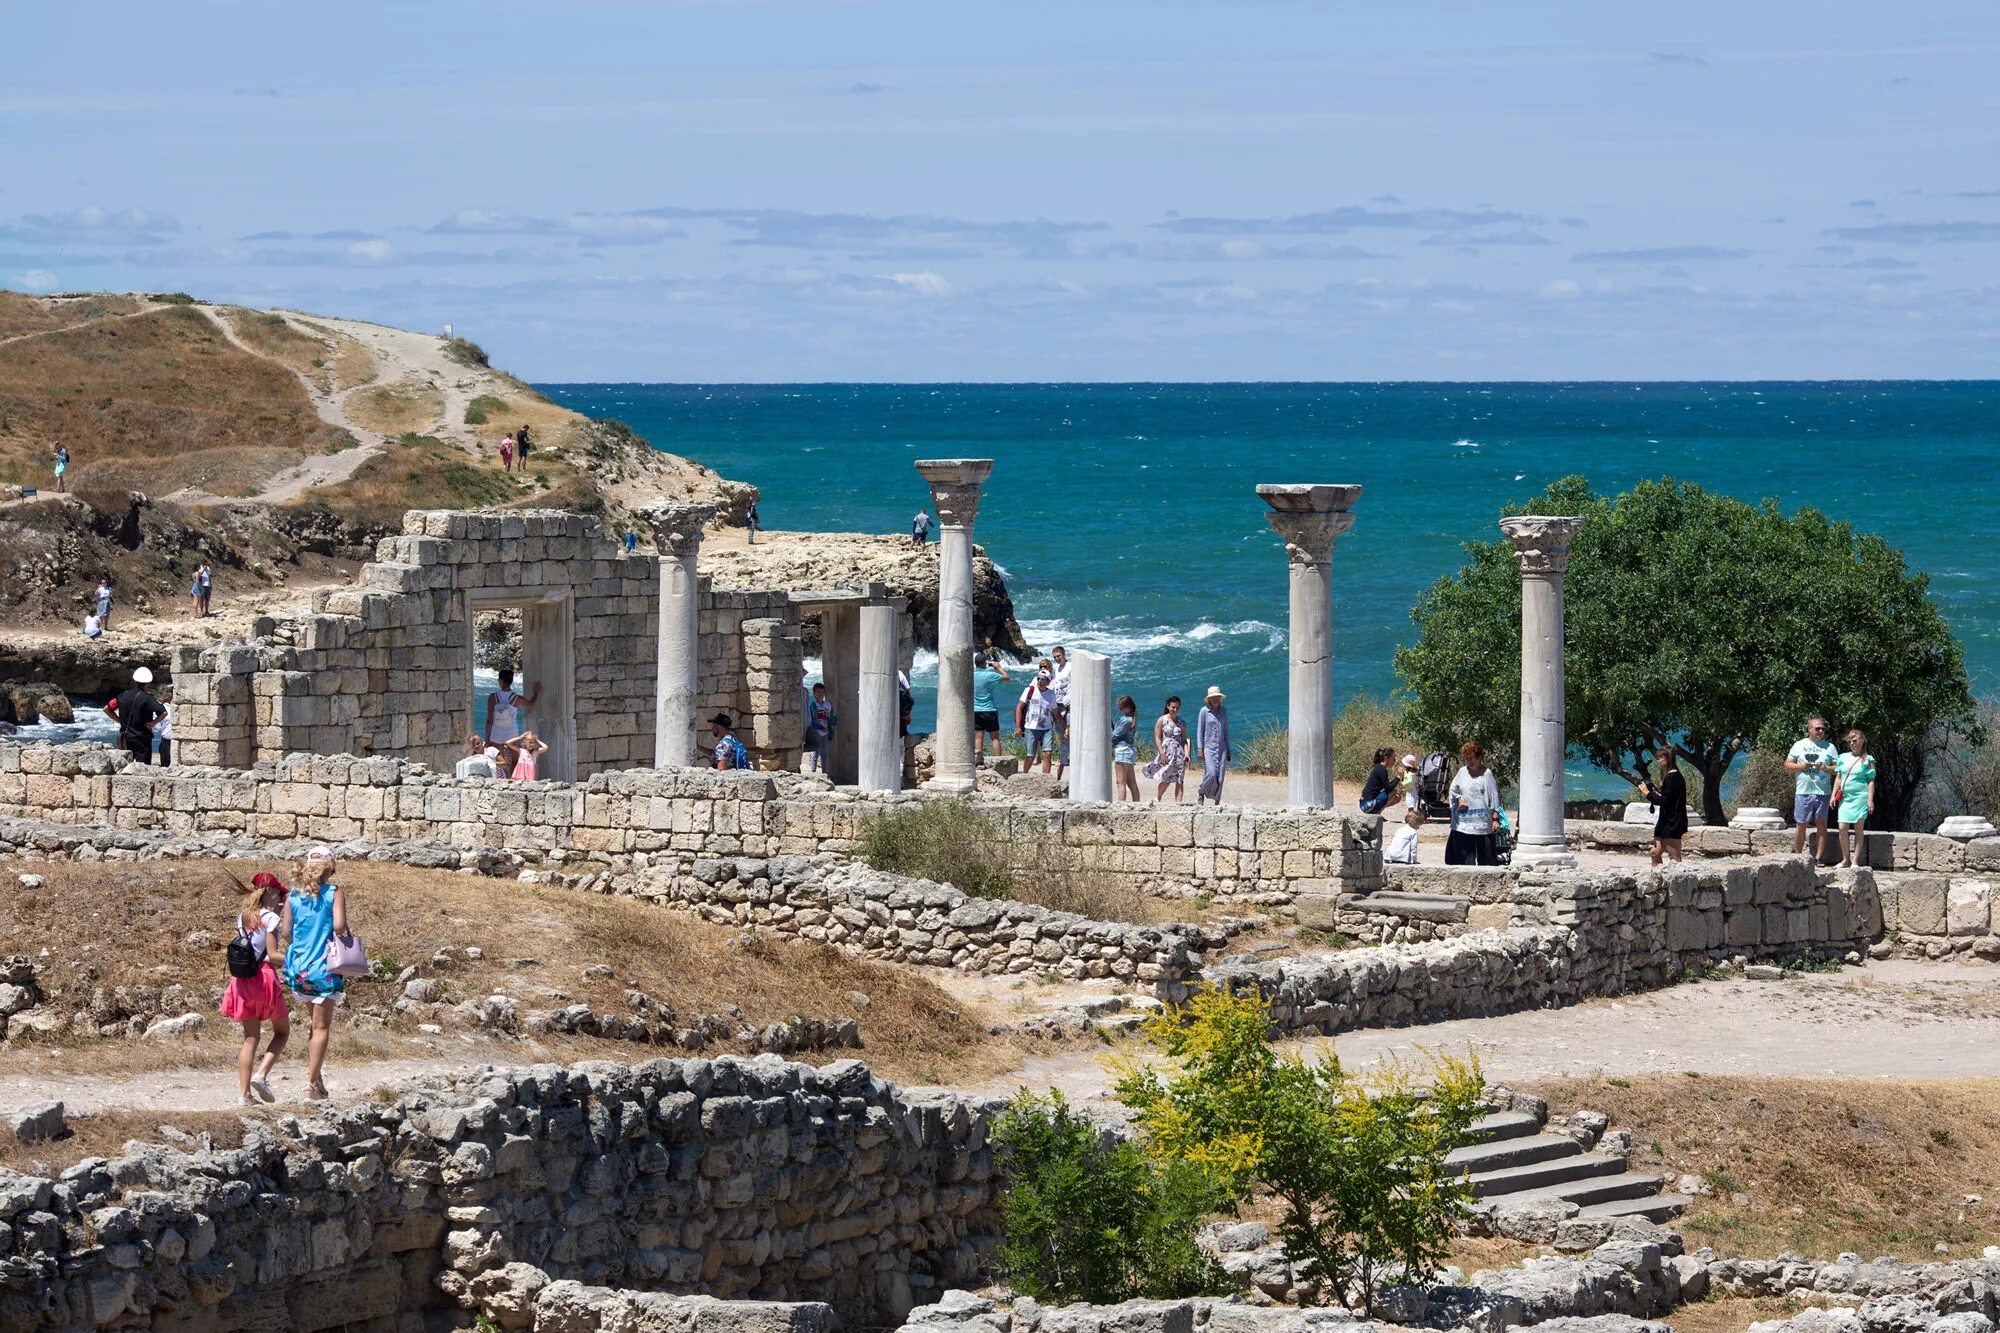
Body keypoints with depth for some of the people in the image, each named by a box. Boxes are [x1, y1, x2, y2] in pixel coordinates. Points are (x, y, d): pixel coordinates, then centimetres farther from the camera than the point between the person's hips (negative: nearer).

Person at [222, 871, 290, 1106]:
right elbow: (272, 954, -14)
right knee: (282, 1031, 12)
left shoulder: (242, 918, 10)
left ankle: (244, 1093, 3)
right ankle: (261, 1074, -8)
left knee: (251, 1037, 9)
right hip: (265, 976, -5)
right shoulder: (270, 918, -8)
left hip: (243, 980, 5)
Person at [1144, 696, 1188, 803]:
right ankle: (1157, 798, 18)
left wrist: (1186, 754, -4)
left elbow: (1184, 740, 11)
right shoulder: (1162, 720, 1)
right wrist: (1162, 754, -13)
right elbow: (1157, 738, -3)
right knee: (1166, 779, -4)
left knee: (1179, 781, -3)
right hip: (1166, 753, -3)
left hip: (1179, 754, 3)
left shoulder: (1182, 723, 11)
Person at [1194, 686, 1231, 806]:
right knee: (1211, 774, -15)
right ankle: (1200, 792, 12)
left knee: (1220, 777, -2)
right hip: (1208, 748, -4)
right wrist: (1200, 749, -9)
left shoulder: (1224, 711, 10)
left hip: (1221, 748, 4)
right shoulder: (1204, 711, -2)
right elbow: (1200, 730, -2)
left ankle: (1217, 803, 2)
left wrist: (1228, 750, 15)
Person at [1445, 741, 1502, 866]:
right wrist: (1458, 799, -5)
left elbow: (1494, 797, -2)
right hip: (1463, 822, 3)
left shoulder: (1486, 773, -1)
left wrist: (1495, 819, -7)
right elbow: (1453, 790, 18)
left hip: (1483, 822, -3)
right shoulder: (1462, 772, 8)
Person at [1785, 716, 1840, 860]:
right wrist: (1800, 766, -8)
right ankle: (1797, 855, 10)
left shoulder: (1829, 747, 10)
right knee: (1801, 824, 1)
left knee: (1821, 823, 0)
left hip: (1823, 792, 0)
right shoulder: (1799, 745, 11)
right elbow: (1787, 766, 10)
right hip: (1803, 791, 0)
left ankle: (1819, 857, 3)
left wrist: (1826, 768, -12)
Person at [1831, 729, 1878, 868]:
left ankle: (1855, 861, 2)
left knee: (1858, 829, -1)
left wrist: (1870, 799, -8)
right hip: (1845, 797, 4)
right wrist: (1834, 794, 11)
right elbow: (1838, 778, 18)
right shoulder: (1844, 758, 14)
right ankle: (1845, 859, 6)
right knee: (1843, 828, -5)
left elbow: (1871, 782, 0)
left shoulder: (1867, 760, 2)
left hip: (1860, 797, -4)